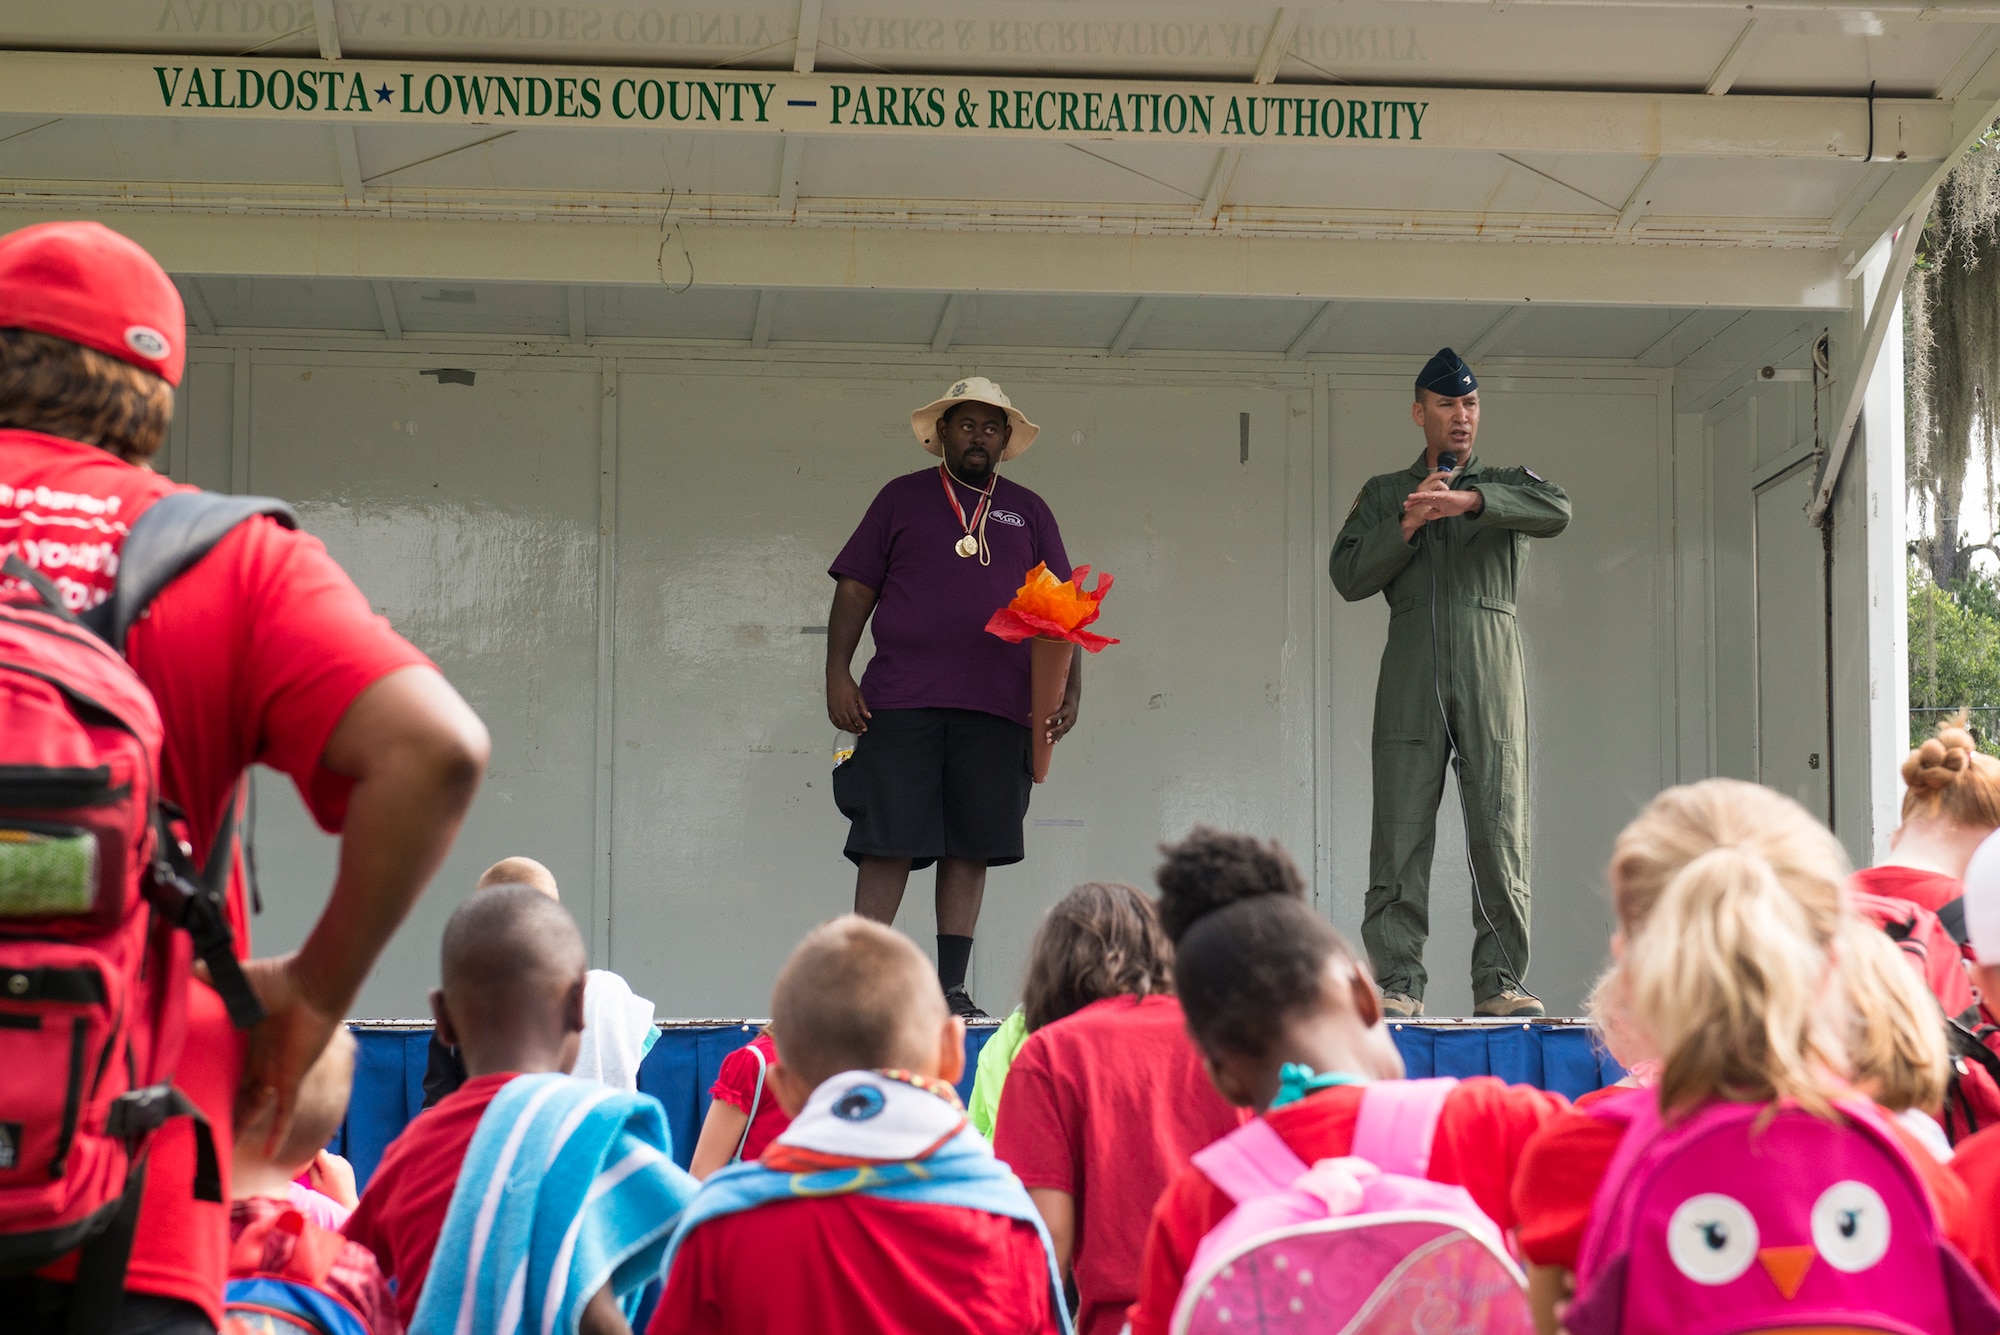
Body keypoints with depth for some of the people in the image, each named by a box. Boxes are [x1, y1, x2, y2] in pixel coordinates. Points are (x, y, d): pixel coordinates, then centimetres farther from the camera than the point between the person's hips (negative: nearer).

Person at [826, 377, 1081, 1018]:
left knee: (971, 846, 2)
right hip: (902, 700, -2)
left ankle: (951, 988, 7)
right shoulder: (903, 498, 12)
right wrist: (837, 674, -3)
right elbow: (855, 589, 8)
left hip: (996, 707, 2)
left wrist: (1071, 692, 2)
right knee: (888, 842, -6)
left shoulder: (1028, 512, 17)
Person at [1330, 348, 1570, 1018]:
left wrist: (1467, 499, -19)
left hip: (1491, 673, 0)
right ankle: (1397, 983, -6)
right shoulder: (1383, 494, 21)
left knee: (1500, 830, -7)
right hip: (1411, 677, 0)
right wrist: (1408, 524, -5)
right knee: (1399, 834, -6)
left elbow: (1556, 511, -7)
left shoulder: (1506, 485, 17)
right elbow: (1348, 575, 8)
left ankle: (1499, 982, -4)